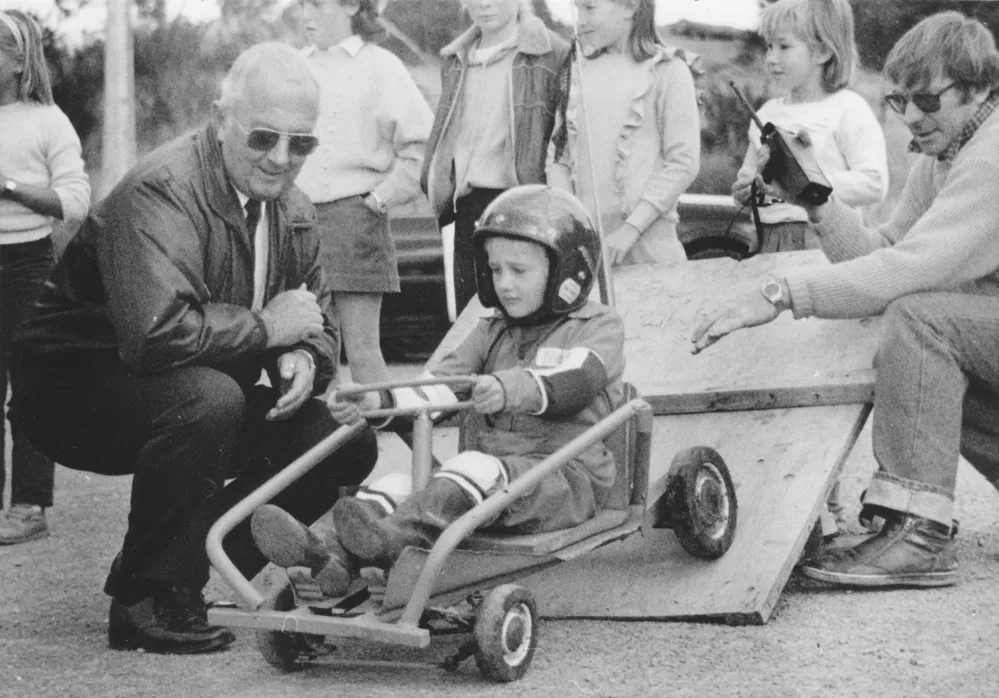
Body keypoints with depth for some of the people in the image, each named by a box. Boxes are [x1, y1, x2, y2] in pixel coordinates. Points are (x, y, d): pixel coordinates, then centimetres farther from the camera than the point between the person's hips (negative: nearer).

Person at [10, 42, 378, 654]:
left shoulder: (293, 211, 2)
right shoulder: (159, 194, -26)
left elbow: (319, 322, 9)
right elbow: (157, 333, -40)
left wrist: (303, 359, -16)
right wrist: (265, 327, -26)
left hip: (204, 399, 8)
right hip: (72, 386, -8)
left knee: (345, 442, -5)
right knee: (208, 397, -38)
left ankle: (191, 577, 6)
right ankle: (146, 600, -20)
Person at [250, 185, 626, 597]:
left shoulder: (599, 328, 3)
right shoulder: (493, 333, 23)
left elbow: (575, 379, -20)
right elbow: (442, 384, 9)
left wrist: (514, 388, -41)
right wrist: (377, 401, -11)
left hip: (565, 478, -6)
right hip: (487, 464, 6)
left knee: (477, 470, -35)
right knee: (402, 482, -18)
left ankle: (392, 537, -59)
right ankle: (334, 559, -42)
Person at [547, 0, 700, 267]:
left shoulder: (667, 70, -2)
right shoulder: (577, 70, 12)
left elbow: (683, 163, -7)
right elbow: (559, 157, 11)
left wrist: (630, 230, -14)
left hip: (647, 241, -4)